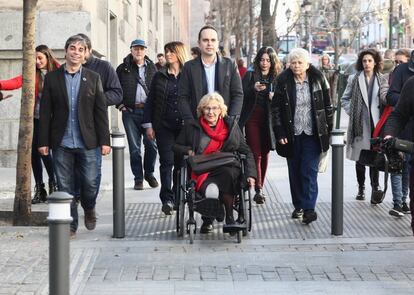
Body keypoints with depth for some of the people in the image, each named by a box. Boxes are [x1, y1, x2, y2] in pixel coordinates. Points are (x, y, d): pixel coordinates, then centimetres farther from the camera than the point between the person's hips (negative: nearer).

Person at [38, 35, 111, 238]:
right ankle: (70, 224, 15)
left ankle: (89, 209, 30)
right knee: (65, 187, 3)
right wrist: (43, 141, -1)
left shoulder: (93, 78, 6)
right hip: (61, 143, 0)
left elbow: (101, 111, 4)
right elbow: (45, 112, 4)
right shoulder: (52, 78, 5)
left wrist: (104, 141, -1)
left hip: (87, 142, 0)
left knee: (90, 182, 1)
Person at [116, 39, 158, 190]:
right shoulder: (123, 69, 6)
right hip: (130, 112, -1)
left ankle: (149, 173, 18)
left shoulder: (152, 68, 11)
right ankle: (138, 178, 11)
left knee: (152, 144, -3)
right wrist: (120, 104, 1)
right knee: (134, 147, 2)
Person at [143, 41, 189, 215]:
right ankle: (167, 199, -6)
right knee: (167, 161, -5)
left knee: (181, 162, 4)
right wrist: (148, 125, 3)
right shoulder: (159, 76, 7)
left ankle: (178, 197, 16)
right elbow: (150, 101, 9)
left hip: (184, 126, 0)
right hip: (164, 126, 1)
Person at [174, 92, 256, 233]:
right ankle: (207, 220, -6)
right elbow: (176, 146, 22)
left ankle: (230, 218, -23)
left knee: (228, 173, -37)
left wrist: (250, 174, -2)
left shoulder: (231, 126, 15)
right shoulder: (191, 127, 13)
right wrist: (188, 150, -1)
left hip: (226, 170, 1)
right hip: (201, 172, -1)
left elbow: (246, 151, 13)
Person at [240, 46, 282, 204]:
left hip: (268, 120, 2)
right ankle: (258, 190, -15)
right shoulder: (250, 75, 2)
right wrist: (254, 89, -24)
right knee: (255, 153, -9)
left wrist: (275, 98, -14)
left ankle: (260, 187, 22)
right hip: (252, 118, -2)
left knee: (265, 154, 9)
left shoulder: (277, 77, 7)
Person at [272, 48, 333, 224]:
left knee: (309, 171, -9)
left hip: (312, 134, -1)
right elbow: (276, 109, 0)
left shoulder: (318, 80, 0)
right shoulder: (283, 82, -1)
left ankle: (309, 208, -12)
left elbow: (327, 106, 6)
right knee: (295, 172, 9)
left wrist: (328, 130, 2)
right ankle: (298, 206, 19)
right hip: (292, 135, 2)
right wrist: (280, 133, -6)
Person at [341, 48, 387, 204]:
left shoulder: (381, 81, 6)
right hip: (359, 124, 0)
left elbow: (385, 102, 11)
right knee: (359, 158, 7)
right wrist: (352, 112, 0)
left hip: (375, 123, 0)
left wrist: (385, 96, -9)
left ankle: (375, 187, -5)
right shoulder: (354, 79, 4)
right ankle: (361, 188, 18)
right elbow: (344, 99, 11)